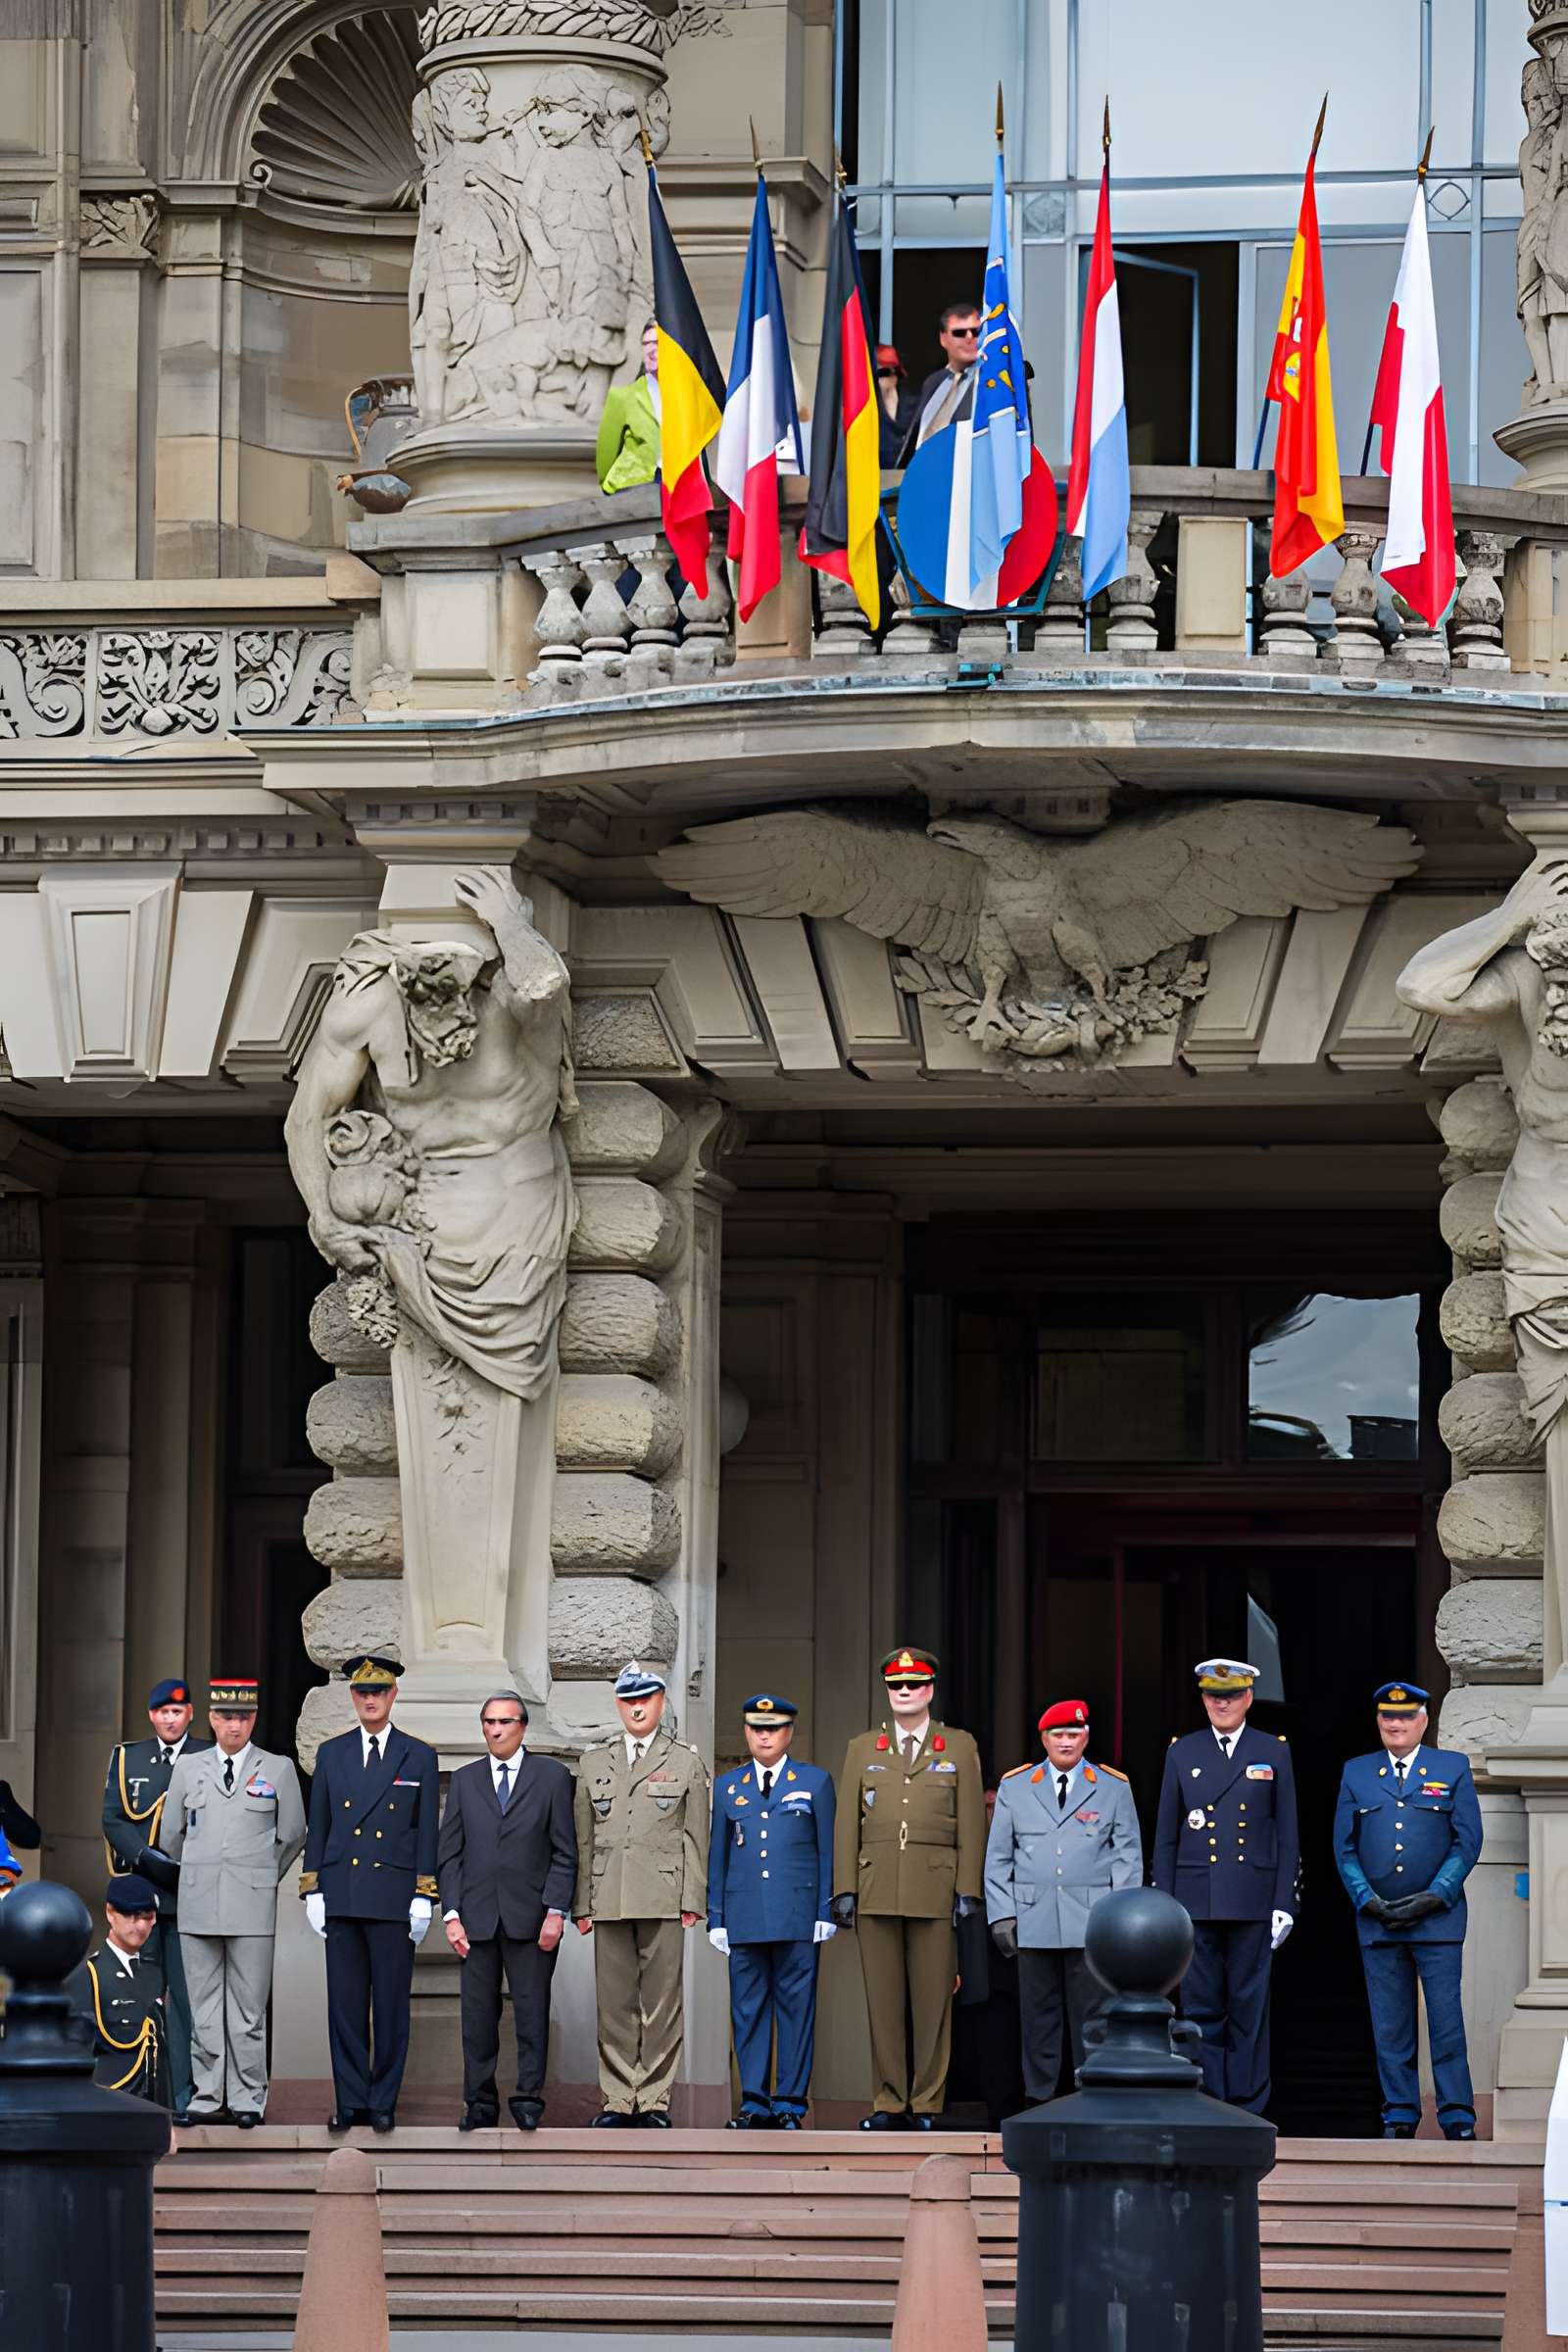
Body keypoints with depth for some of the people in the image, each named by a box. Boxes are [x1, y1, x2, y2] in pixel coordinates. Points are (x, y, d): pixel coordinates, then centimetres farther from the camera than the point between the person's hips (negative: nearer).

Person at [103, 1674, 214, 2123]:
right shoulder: (127, 1758, 14)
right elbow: (113, 1820, 6)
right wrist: (149, 1859, -9)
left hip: (191, 1895, -2)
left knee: (187, 1997, -6)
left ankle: (184, 2098, -5)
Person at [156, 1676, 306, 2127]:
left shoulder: (278, 1769, 5)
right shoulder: (188, 1768, 10)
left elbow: (292, 1835, 12)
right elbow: (169, 1835, 17)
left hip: (252, 1906, -2)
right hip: (198, 1904, 2)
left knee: (248, 2006, -2)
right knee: (203, 2004, 4)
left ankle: (247, 2098, 3)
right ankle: (208, 2093, 10)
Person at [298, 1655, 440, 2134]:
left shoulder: (419, 1758, 5)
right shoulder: (331, 1754, 12)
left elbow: (427, 1834, 3)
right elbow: (318, 1827, 12)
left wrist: (424, 1897, -4)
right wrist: (312, 1891, 4)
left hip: (394, 1898, -2)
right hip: (342, 1896, 2)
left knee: (391, 2004, -1)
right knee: (345, 2003, 2)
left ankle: (384, 2102, 5)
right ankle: (350, 2101, 7)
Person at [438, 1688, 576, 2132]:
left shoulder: (551, 1776, 6)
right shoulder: (464, 1780, 12)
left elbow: (564, 1853, 3)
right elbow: (449, 1854, 10)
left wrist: (556, 1911, -6)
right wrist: (451, 1914, 0)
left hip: (531, 1917, -2)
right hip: (477, 1918, 2)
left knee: (532, 2010, -2)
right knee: (478, 2013, 2)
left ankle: (528, 2100, 3)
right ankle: (480, 2103, 7)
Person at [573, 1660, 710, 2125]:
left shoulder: (686, 1763, 8)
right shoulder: (595, 1763, 15)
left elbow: (695, 1838, 4)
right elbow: (583, 1838, 13)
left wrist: (692, 1902, -3)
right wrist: (581, 1904, 7)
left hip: (663, 1900, -2)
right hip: (609, 1902, 2)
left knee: (661, 2001, -2)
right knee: (614, 2002, 2)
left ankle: (655, 2099, 2)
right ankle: (618, 2099, 6)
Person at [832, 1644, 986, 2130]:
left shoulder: (959, 1747, 9)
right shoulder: (862, 1749, 14)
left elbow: (971, 1824, 5)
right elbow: (847, 1824, 11)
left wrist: (967, 1889, -3)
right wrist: (844, 1889, 3)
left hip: (935, 1893, -2)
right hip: (876, 1893, 2)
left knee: (933, 2002, -2)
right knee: (882, 2003, 1)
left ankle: (926, 2103, 2)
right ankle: (888, 2102, 6)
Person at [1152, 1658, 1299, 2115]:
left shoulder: (1273, 1752, 6)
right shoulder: (1182, 1753, 9)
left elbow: (1287, 1836, 5)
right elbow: (1166, 1837, 10)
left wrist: (1284, 1904, -1)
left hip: (1252, 1901, -1)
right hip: (1196, 1900, 1)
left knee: (1249, 2006, 1)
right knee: (1201, 2008, 2)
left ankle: (1247, 2106, 6)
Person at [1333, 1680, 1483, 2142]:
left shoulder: (1453, 1768, 6)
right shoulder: (1356, 1773, 12)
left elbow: (1468, 1841, 2)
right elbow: (1344, 1845, 9)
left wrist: (1433, 1897, -8)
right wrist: (1368, 1900, -4)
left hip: (1437, 1918, -2)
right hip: (1377, 1920, 2)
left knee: (1446, 2017, -6)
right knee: (1390, 2024, 2)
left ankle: (1457, 2116, -3)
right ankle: (1400, 2115, 7)